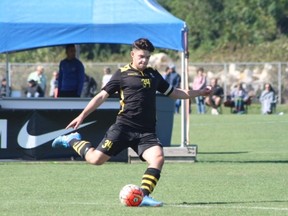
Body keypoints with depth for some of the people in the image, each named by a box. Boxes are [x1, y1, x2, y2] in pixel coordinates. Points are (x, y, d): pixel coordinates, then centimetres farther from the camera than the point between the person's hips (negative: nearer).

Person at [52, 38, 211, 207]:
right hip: (124, 127, -4)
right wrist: (82, 116, -1)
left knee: (158, 158, -23)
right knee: (96, 159, -8)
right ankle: (73, 140, 21)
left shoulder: (154, 75, 18)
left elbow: (174, 93, 27)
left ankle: (144, 196, -23)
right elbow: (102, 96, 3)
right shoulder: (122, 74, 3)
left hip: (147, 132, 4)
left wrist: (200, 92, 22)